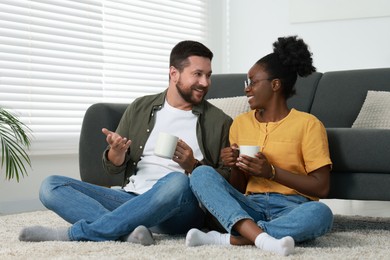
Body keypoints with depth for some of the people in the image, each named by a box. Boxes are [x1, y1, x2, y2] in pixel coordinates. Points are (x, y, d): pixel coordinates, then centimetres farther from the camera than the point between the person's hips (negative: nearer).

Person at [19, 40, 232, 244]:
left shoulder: (219, 122, 7)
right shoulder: (140, 108, 14)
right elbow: (113, 167, 14)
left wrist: (193, 167, -14)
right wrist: (117, 151, -9)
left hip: (180, 210, -3)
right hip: (132, 200, 4)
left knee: (178, 182, -39)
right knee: (51, 186, -12)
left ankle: (76, 232, -30)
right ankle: (128, 230, -35)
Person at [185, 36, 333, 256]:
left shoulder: (307, 124, 2)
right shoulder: (241, 123, 15)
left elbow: (321, 187, -5)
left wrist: (272, 172, -14)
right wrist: (237, 168, -4)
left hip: (291, 209, -3)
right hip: (250, 207, 3)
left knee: (321, 213, -36)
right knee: (202, 173, -20)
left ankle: (229, 238, -33)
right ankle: (261, 238, -39)